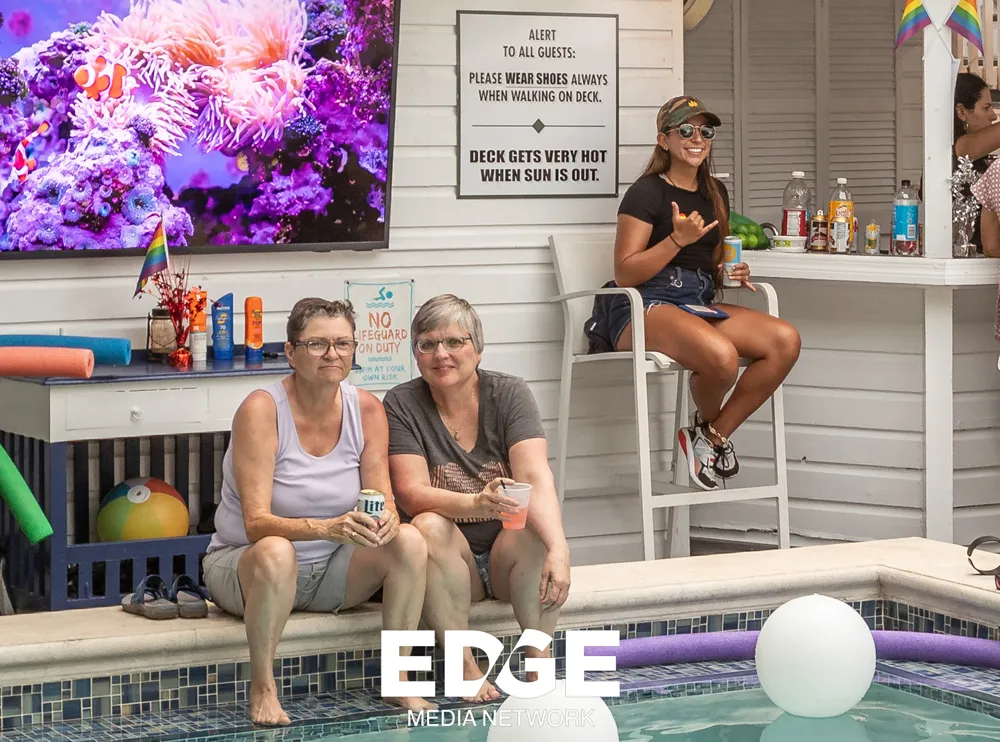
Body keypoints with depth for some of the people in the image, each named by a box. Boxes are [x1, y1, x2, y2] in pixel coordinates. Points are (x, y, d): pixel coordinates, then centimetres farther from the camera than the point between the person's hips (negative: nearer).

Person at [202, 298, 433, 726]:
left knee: (409, 542, -21)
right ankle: (262, 688, -21)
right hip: (244, 562, -5)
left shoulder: (367, 410, -4)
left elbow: (384, 501, -6)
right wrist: (328, 527, -41)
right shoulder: (262, 410, -19)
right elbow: (256, 523, -25)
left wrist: (384, 520, -31)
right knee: (277, 552, -39)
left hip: (331, 572, 5)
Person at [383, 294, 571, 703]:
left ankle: (539, 660, -21)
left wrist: (559, 549, -39)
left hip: (509, 555, 1)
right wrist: (476, 503, -40)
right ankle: (466, 667, -25)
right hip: (449, 563, 0)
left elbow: (536, 478, -20)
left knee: (537, 524, -31)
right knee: (429, 527, -32)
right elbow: (412, 494, -19)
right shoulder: (401, 404, -6)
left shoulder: (509, 394, -5)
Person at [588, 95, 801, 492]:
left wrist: (731, 273, 9)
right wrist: (679, 239, -20)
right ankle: (706, 424, 0)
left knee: (786, 340, -18)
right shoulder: (648, 192, -4)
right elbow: (625, 273, -11)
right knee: (722, 355, -36)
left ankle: (714, 432, -5)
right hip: (645, 308, -8)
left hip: (699, 303, 8)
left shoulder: (714, 193, 19)